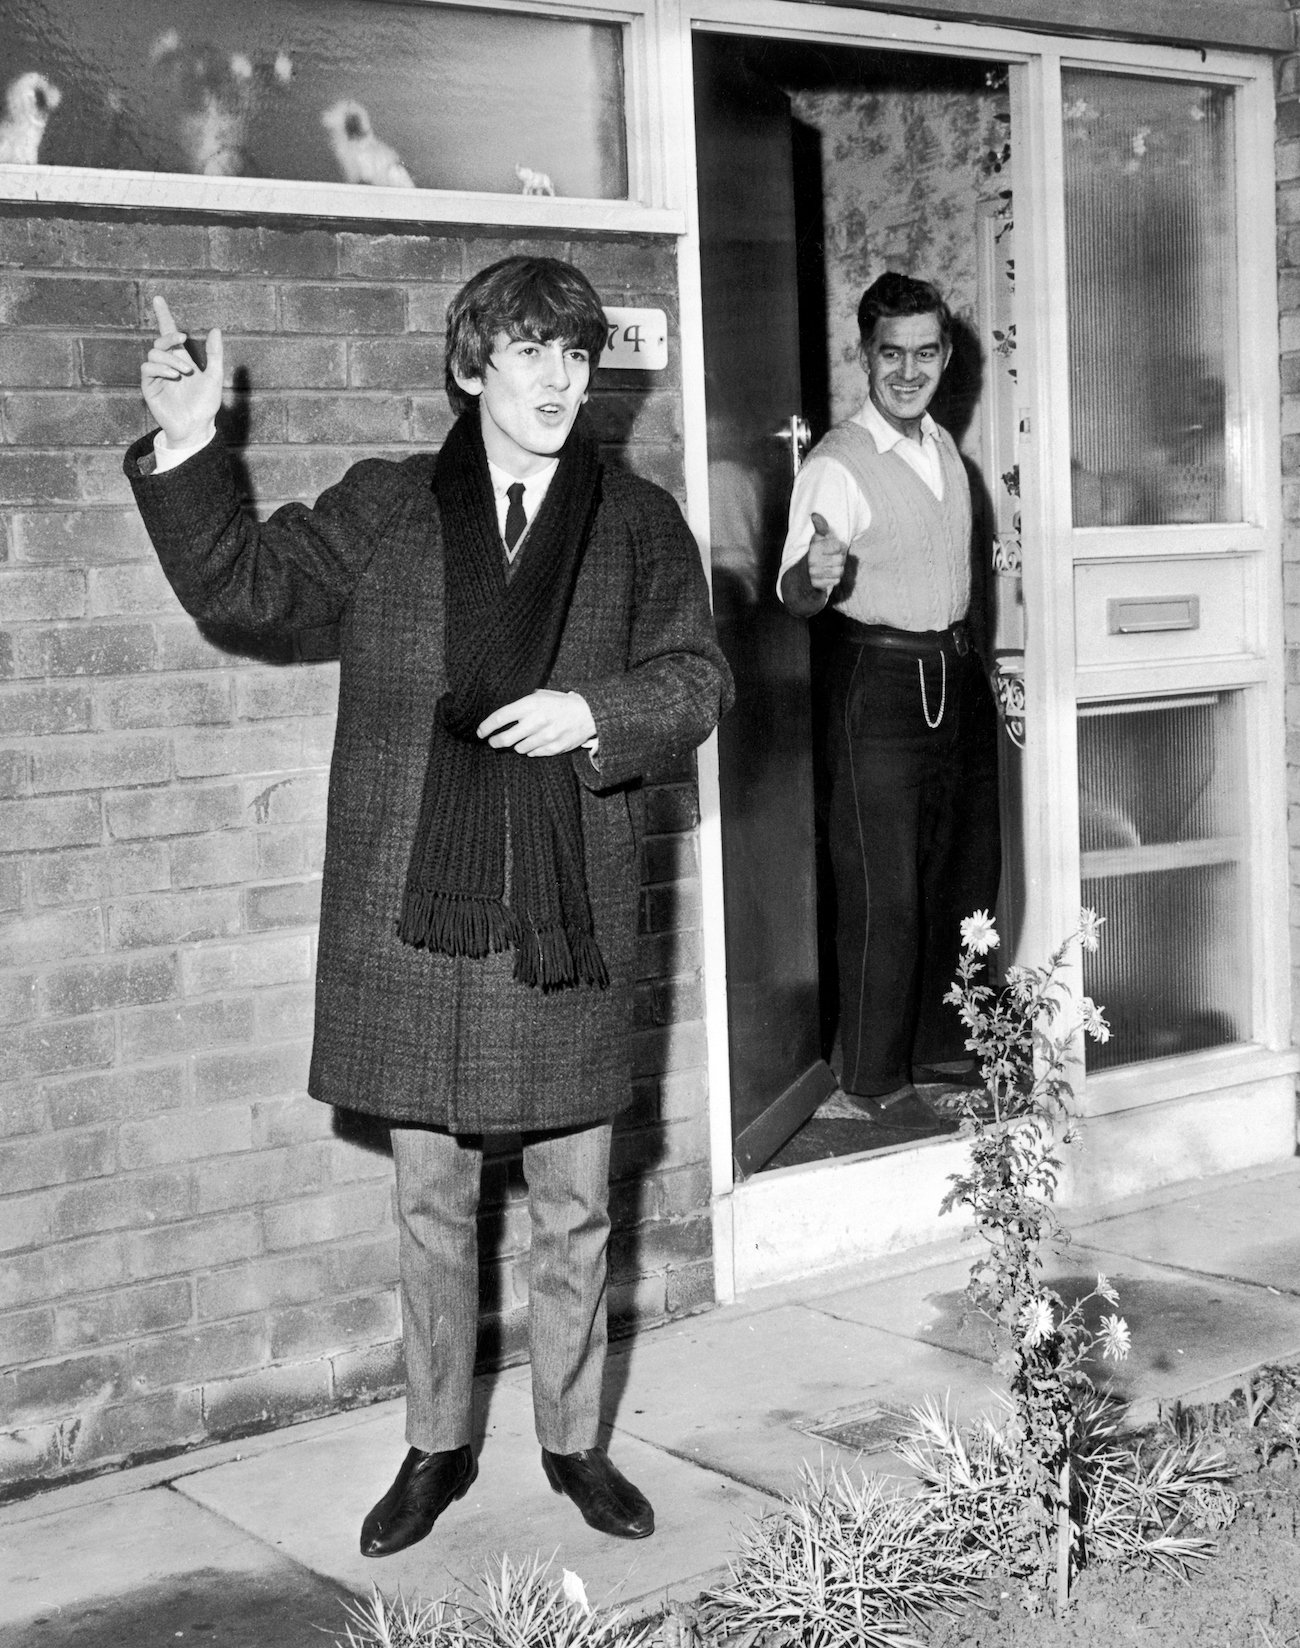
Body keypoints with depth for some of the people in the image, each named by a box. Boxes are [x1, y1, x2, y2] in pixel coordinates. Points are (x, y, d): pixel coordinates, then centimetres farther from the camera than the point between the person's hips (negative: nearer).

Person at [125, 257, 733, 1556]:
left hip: (569, 918, 0)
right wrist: (186, 451, -1)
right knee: (431, 1202, 11)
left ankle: (574, 1441, 28)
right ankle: (436, 1447, 26)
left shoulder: (639, 524, 7)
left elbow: (693, 680, 2)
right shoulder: (381, 510, 8)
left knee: (572, 1206, 10)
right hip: (414, 919, 0)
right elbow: (237, 586, 10)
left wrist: (594, 711, -16)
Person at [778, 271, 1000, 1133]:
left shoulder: (945, 446, 10)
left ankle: (941, 1043, 31)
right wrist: (812, 575, -44)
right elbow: (794, 593, -22)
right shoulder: (837, 465, -14)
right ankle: (876, 1078, 9)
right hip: (880, 681, -8)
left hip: (957, 676, 8)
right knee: (886, 891, -3)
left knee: (968, 873, 15)